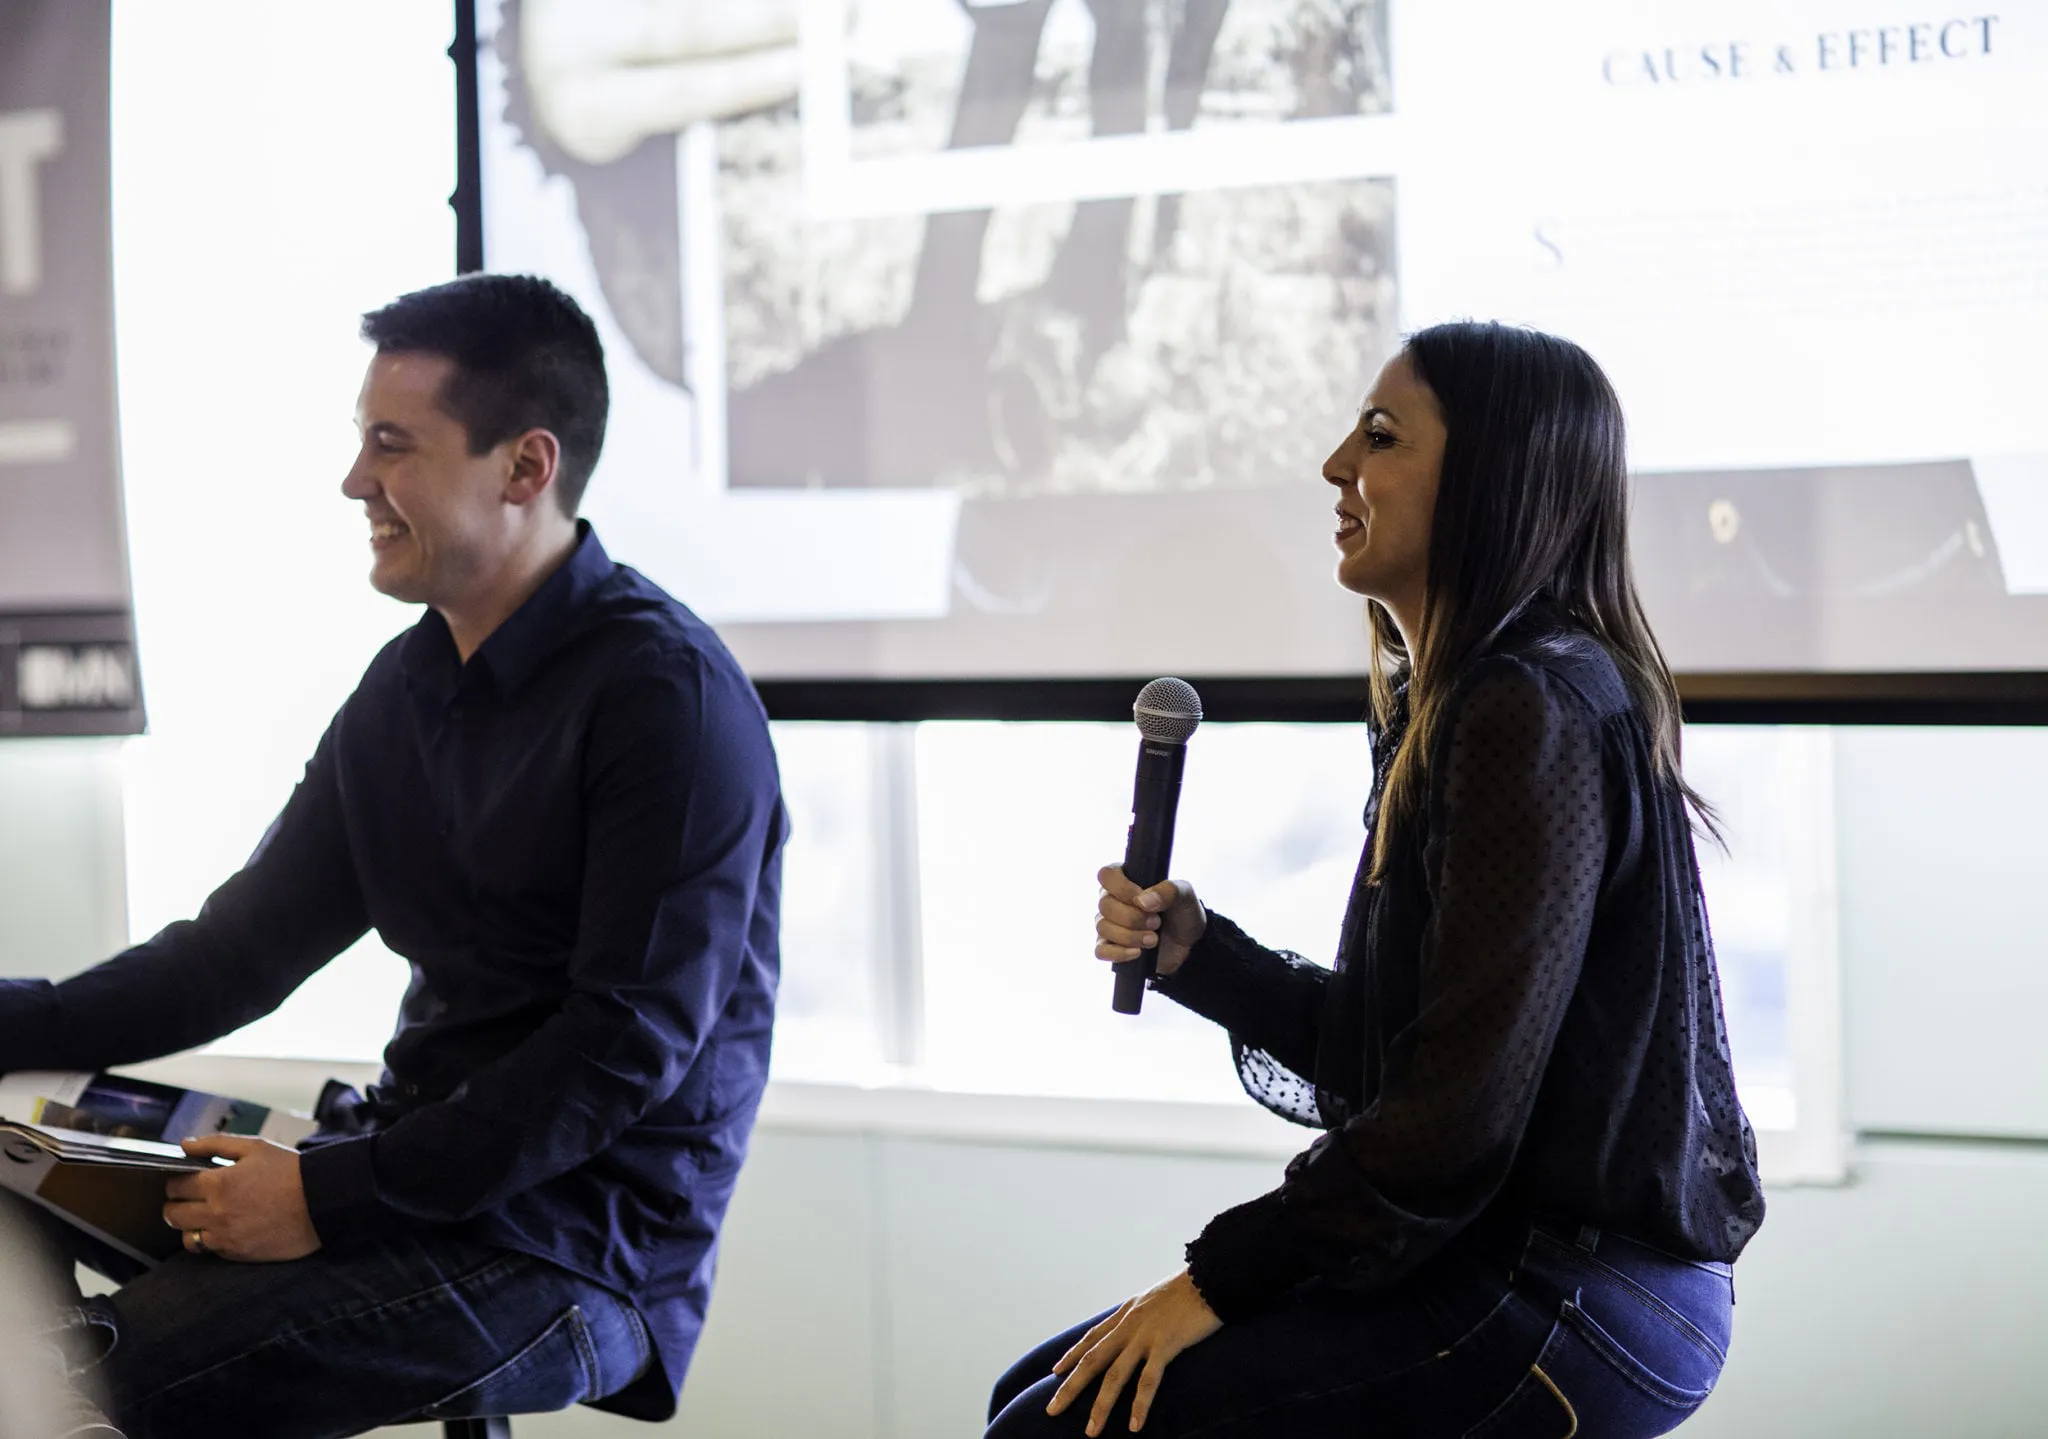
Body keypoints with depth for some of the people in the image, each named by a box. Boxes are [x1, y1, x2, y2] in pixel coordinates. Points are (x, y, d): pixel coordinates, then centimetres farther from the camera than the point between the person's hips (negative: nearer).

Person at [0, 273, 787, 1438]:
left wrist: (338, 1198, -22)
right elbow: (246, 946, 14)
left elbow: (633, 1043, -21)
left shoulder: (669, 696, -15)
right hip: (418, 1150, 8)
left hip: (584, 1245, -8)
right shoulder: (411, 681, 11)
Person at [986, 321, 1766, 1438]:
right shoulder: (1452, 708, 14)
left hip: (1574, 1303, -10)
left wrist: (1222, 1276, -13)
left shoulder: (1534, 715, -18)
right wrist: (1194, 953, 3)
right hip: (1499, 1264, 10)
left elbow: (1460, 1113, -21)